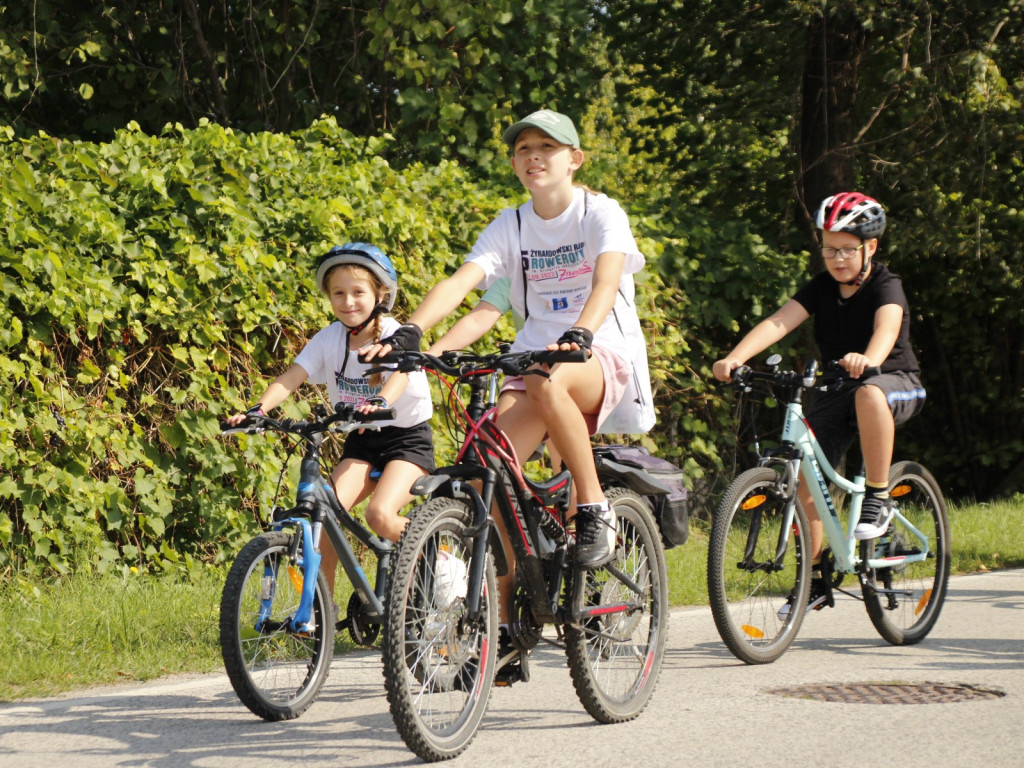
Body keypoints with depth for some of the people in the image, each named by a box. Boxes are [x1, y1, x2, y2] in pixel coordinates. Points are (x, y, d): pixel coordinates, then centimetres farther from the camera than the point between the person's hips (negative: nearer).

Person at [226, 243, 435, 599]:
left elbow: (401, 373, -36)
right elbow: (292, 377, -14)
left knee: (380, 515, -27)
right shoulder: (330, 339, -2)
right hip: (361, 440, 5)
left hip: (407, 438, -5)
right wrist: (258, 410, -33)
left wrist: (380, 403, -59)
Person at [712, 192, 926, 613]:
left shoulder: (886, 286, -14)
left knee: (869, 395, -41)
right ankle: (814, 578, 4)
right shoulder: (820, 288, -2)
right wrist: (734, 357, -34)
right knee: (805, 472, -9)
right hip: (836, 390, 5)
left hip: (894, 379, -5)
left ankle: (878, 497, -25)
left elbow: (887, 326, -36)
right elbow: (778, 322, -17)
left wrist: (868, 358, -60)